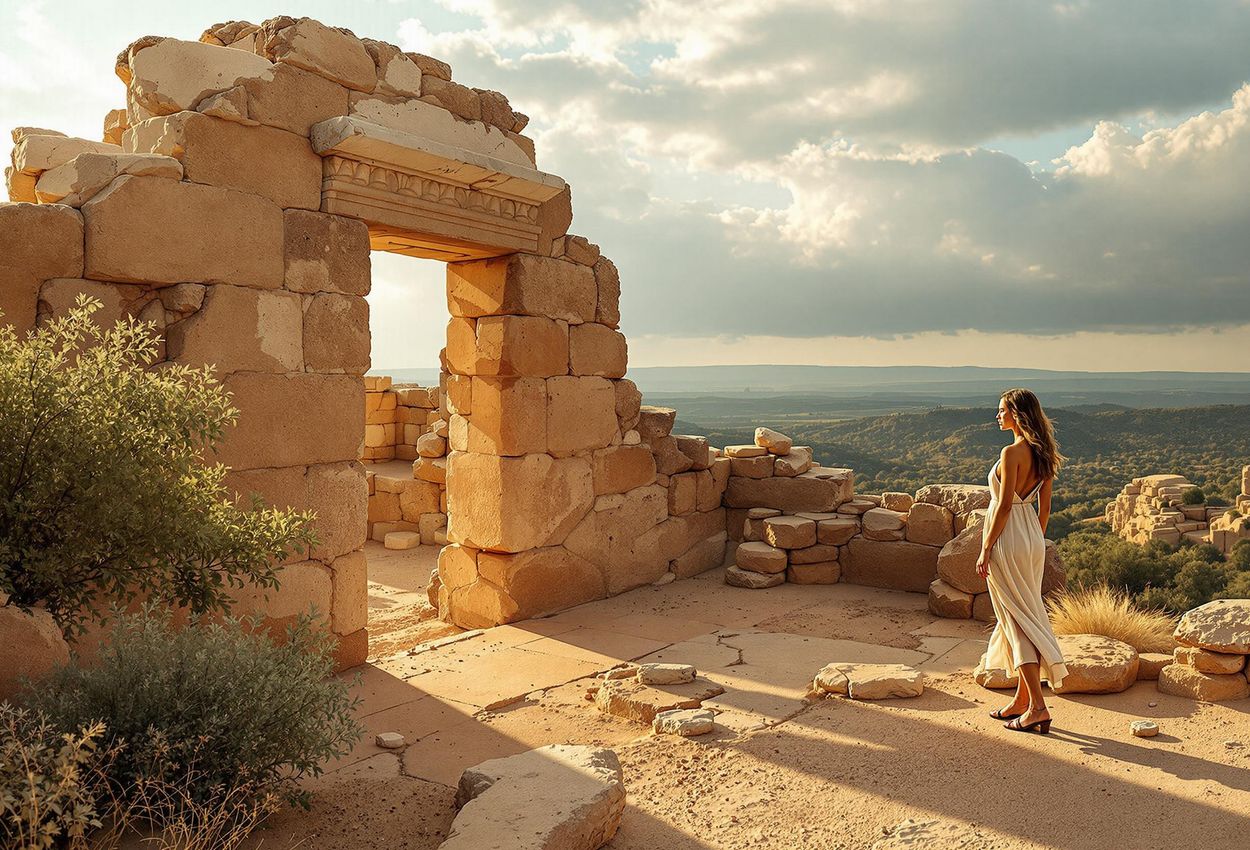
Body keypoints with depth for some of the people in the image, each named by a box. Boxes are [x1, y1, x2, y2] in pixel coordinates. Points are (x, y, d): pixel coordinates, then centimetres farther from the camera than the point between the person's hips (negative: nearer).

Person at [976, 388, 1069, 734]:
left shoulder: (1012, 452, -18)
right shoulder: (1042, 453, 7)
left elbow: (1004, 506, -19)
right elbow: (1045, 505, 12)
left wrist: (986, 550, -14)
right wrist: (1036, 541, 20)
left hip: (1008, 539, -9)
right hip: (1032, 538, 9)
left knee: (1017, 621, -2)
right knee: (1027, 616, 14)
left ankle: (1037, 707, 1)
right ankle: (1022, 701, 23)